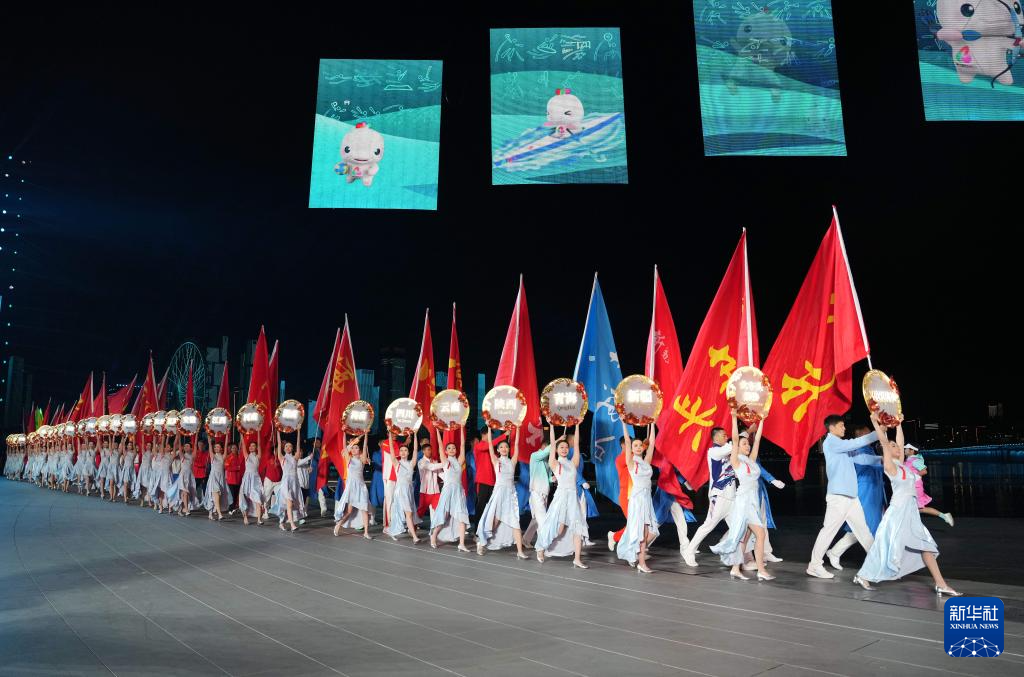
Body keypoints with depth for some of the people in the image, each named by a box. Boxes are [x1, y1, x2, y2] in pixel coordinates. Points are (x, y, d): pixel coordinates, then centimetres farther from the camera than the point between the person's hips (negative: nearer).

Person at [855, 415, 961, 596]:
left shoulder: (900, 463, 13)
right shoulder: (889, 466, -7)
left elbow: (900, 441, 17)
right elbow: (884, 442, -15)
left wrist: (898, 423, 22)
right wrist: (875, 423, -13)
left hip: (911, 510, 8)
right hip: (898, 510, -8)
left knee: (925, 546, 4)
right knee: (889, 546, -2)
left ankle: (941, 585, 5)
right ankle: (863, 576, 9)